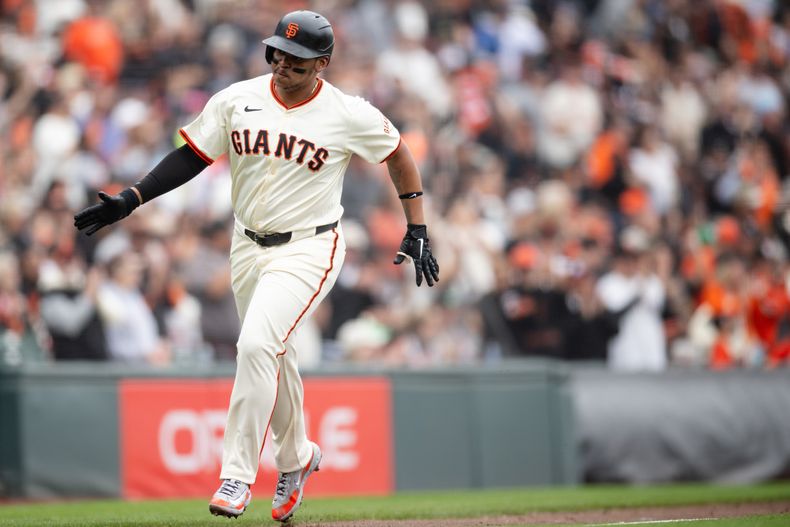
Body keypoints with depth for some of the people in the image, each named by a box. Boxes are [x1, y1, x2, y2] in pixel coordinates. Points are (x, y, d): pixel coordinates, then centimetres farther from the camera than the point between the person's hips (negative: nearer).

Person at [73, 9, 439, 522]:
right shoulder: (236, 101, -2)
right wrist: (129, 200, -6)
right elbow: (192, 156, 3)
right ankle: (296, 457, 40)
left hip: (309, 248, -5)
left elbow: (399, 153, 3)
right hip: (249, 247, 5)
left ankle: (238, 474, -17)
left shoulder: (350, 115, -10)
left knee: (257, 345, -22)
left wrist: (417, 230, 1)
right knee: (273, 356, 15)